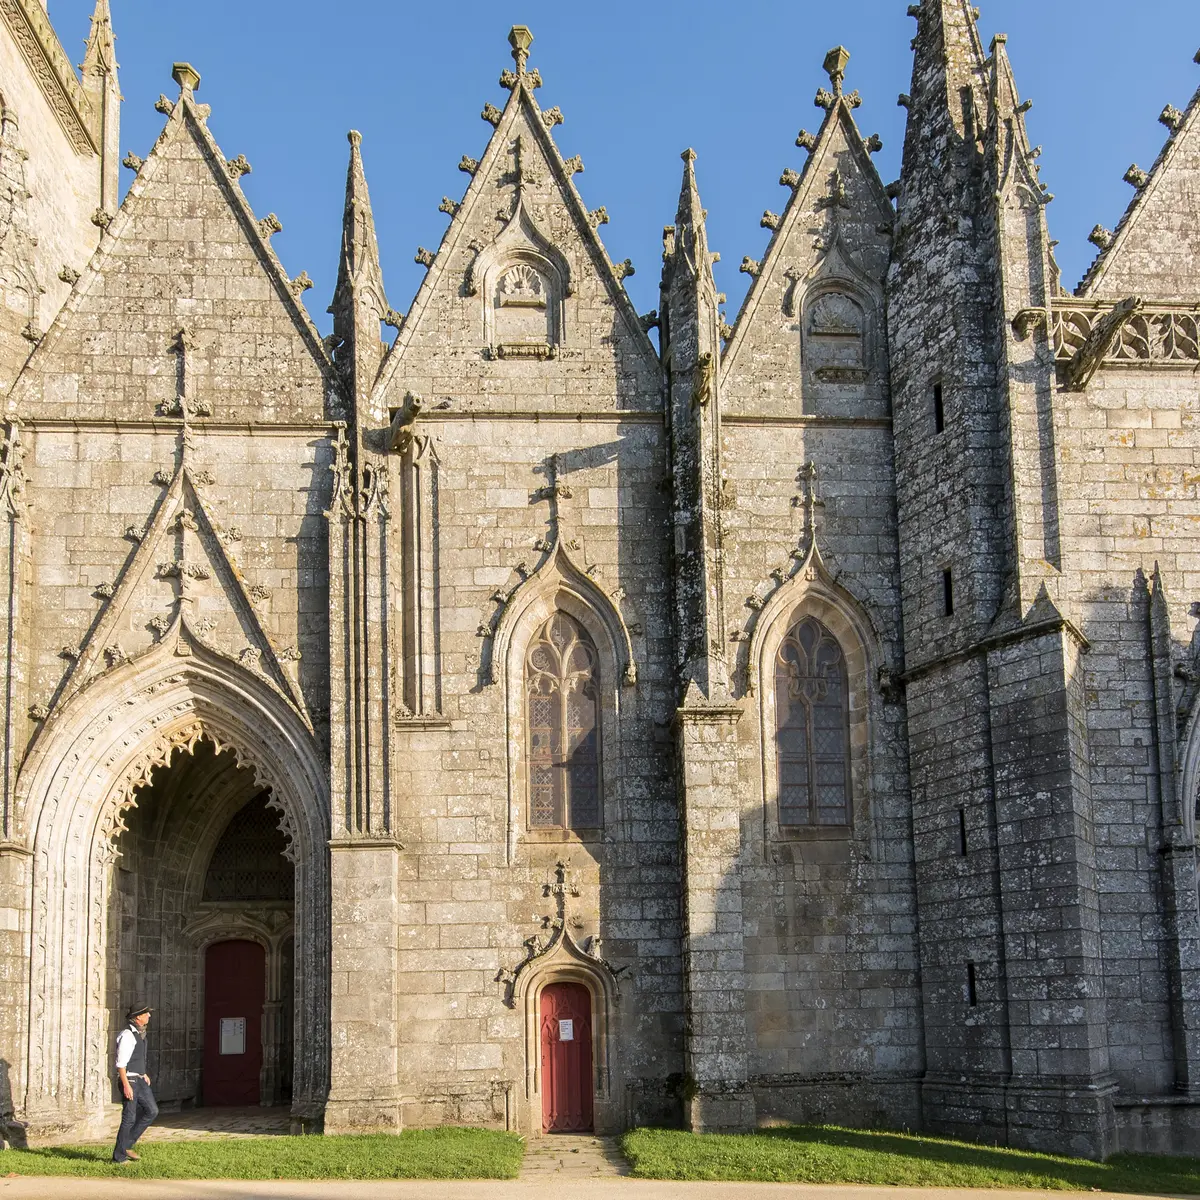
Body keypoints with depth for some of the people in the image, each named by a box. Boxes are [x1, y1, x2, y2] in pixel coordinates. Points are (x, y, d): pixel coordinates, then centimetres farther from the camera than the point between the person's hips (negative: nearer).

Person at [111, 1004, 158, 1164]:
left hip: (140, 1080, 9)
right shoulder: (127, 1035, -18)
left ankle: (127, 1144, 13)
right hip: (129, 1080, -9)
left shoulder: (140, 1033, 12)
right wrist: (126, 1085, -25)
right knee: (129, 1118, -2)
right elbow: (121, 1062, -22)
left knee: (152, 1111, 6)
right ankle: (119, 1156, 9)